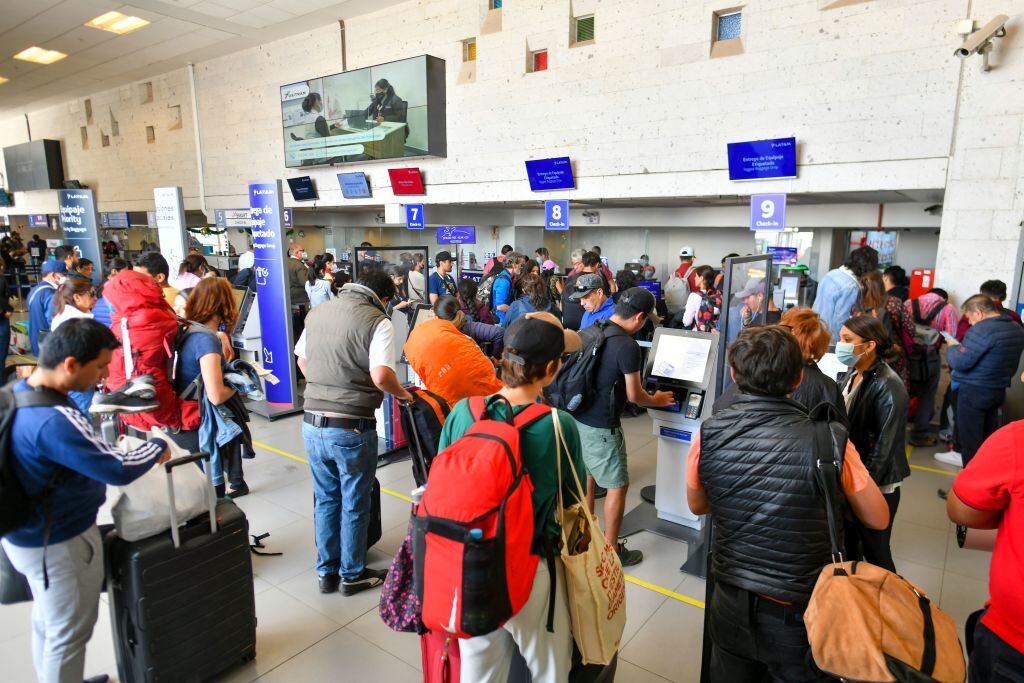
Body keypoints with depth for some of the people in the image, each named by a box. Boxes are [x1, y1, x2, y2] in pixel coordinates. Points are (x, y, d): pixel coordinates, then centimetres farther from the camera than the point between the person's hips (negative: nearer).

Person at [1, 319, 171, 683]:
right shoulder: (54, 420, -33)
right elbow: (119, 469, -30)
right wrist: (158, 447, -14)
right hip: (60, 543, -9)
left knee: (47, 622, 27)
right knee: (69, 632, 11)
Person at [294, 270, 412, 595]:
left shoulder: (318, 312, 6)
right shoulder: (377, 322, -13)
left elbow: (302, 361, 16)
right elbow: (381, 376, -24)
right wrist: (403, 395, -6)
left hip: (312, 424, 6)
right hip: (351, 428, -5)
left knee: (325, 499, 21)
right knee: (354, 505, 13)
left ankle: (326, 571, 35)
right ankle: (352, 574, 30)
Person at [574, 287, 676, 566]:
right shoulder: (627, 346, -20)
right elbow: (634, 396, -12)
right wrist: (657, 400, 9)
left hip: (579, 417, 8)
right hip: (602, 427, -8)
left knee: (587, 477, 21)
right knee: (618, 486, 7)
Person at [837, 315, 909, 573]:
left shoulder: (888, 386, -21)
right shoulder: (852, 374, 3)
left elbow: (884, 446, -20)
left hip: (876, 487, -7)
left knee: (875, 552, 9)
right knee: (848, 547, 19)